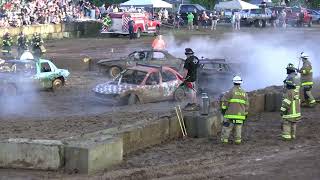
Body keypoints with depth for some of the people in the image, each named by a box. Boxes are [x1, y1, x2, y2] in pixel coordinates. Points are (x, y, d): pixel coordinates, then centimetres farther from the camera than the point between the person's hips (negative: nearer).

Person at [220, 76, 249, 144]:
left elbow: (224, 99, -12)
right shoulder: (244, 93, 12)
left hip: (231, 113, -4)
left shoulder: (232, 91, -3)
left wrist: (223, 108, -8)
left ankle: (224, 140, -3)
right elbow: (246, 105, 13)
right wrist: (245, 114, 18)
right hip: (240, 113, 4)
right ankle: (238, 140, 5)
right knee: (238, 127, 9)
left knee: (227, 126, 0)